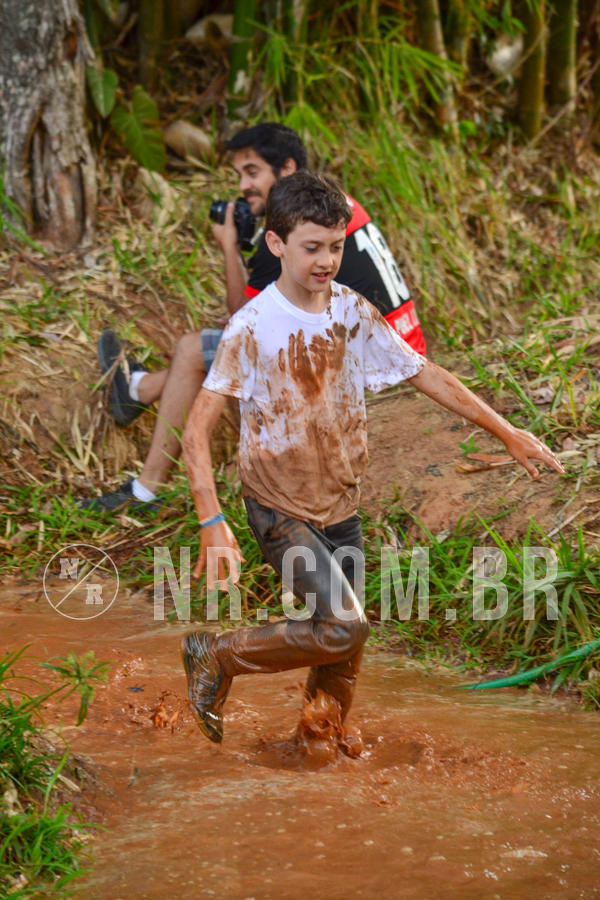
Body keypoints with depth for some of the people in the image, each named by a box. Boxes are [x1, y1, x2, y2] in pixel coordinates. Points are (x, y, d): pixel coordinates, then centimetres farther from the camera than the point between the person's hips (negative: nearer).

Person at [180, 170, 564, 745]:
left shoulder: (353, 314, -2)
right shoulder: (252, 326, -18)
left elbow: (425, 375, 8)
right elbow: (196, 430, -20)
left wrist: (506, 432, 10)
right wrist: (213, 526, -30)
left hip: (340, 506, 5)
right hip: (281, 508, -5)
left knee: (344, 654, 9)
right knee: (343, 628, -20)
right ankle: (218, 657, 1)